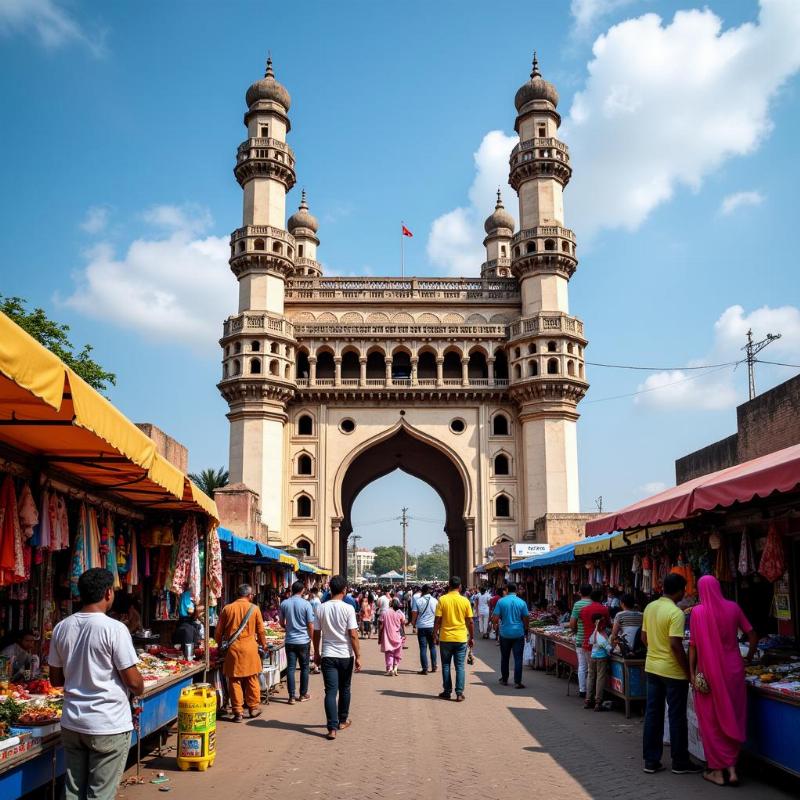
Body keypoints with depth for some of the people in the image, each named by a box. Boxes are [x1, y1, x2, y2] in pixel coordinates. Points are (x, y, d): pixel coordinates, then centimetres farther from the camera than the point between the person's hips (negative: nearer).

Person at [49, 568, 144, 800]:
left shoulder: (61, 628, 2)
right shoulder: (114, 629, -15)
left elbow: (56, 679, 12)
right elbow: (133, 682, -13)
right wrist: (140, 688, 8)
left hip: (71, 724, 6)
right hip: (108, 726, -5)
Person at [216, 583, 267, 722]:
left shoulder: (227, 609, 2)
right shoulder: (254, 609, -1)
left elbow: (219, 631, 8)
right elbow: (260, 631, 4)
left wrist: (220, 644, 25)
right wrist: (263, 645, 20)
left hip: (233, 648, 1)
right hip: (250, 648, 0)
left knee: (234, 680, 5)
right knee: (252, 679, 12)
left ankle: (238, 712, 7)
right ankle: (253, 708, 19)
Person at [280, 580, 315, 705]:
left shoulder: (284, 604, -1)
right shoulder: (306, 604, -9)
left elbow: (282, 623, 9)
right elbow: (311, 625, -6)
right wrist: (310, 639, 9)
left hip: (290, 641, 2)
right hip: (303, 641, -2)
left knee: (290, 668, 5)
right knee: (304, 668, 11)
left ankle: (292, 696, 5)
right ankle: (303, 695, 18)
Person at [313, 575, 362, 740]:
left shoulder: (321, 608, -1)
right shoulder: (348, 608, -11)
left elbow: (316, 634, 4)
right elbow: (353, 635, -13)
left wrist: (316, 653, 17)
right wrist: (358, 656, -7)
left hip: (327, 655, 1)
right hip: (346, 655, -1)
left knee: (330, 691, -1)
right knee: (344, 689, 18)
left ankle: (332, 728, -9)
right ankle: (342, 721, 32)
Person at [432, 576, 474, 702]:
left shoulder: (442, 599, -7)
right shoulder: (465, 601, -4)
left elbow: (437, 620, -7)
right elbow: (470, 622, 0)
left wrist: (435, 635, 3)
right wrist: (472, 637, 11)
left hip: (445, 638, 0)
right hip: (461, 638, 1)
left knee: (446, 665, 12)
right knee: (460, 666, 6)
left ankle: (447, 692, 16)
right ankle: (459, 694, 4)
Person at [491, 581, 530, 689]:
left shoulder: (501, 602, -6)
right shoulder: (522, 602, -4)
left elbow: (495, 619, -8)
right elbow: (526, 619, 0)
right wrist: (526, 630, 17)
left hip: (505, 633, 1)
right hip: (518, 633, -1)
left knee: (504, 658, 16)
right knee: (518, 658, 1)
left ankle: (504, 679, 25)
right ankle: (517, 682, -3)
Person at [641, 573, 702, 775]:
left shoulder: (650, 607, 4)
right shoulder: (676, 613, -19)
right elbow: (675, 645, -22)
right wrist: (688, 671, -14)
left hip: (651, 667, 7)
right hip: (672, 671, -7)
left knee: (653, 714, 11)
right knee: (677, 717, 6)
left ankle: (651, 761, 15)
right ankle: (680, 763, 16)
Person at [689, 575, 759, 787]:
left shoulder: (698, 612, -9)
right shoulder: (733, 608, -2)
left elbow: (693, 646, -10)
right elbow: (752, 636, 1)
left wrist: (692, 672, -3)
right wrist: (749, 657, 17)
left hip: (709, 672, -3)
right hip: (733, 670, 3)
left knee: (711, 721, 9)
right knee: (733, 718, 14)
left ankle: (717, 770, 14)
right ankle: (731, 768, 13)